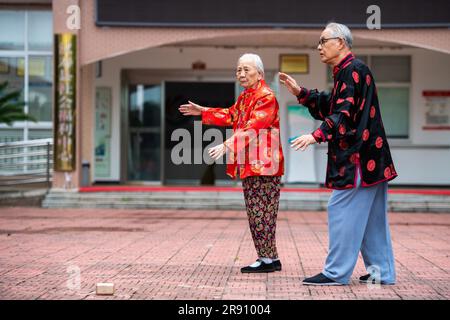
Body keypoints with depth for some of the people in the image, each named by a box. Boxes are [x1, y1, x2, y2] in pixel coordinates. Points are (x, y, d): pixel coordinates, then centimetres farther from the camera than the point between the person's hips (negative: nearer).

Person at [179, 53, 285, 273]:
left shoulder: (266, 97, -14)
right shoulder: (245, 97, 16)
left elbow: (252, 128, -25)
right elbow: (231, 116, 34)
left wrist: (228, 145, -33)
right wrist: (203, 112, 38)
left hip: (263, 165, -10)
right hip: (249, 165, 10)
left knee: (261, 213, -6)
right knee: (254, 213, 12)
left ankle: (268, 259, 1)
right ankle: (269, 258, 18)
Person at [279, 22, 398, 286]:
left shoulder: (354, 70, -13)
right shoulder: (347, 72, 19)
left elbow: (345, 113, -22)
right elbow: (329, 106, 22)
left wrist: (317, 135, -30)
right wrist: (300, 93, 16)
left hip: (359, 155, -10)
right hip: (368, 155, 10)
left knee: (342, 209, -7)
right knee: (371, 215, 12)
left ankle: (337, 272, -3)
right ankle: (381, 271, 17)